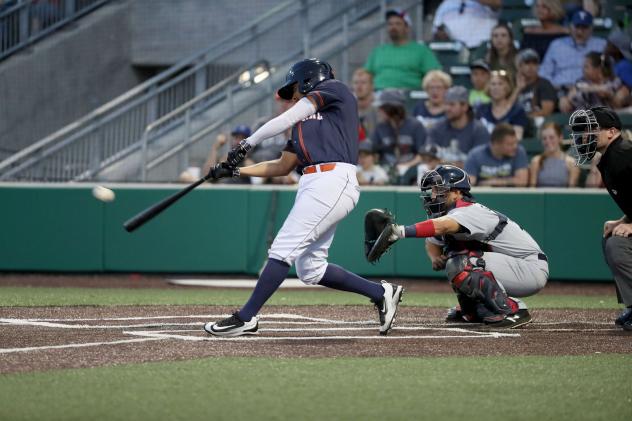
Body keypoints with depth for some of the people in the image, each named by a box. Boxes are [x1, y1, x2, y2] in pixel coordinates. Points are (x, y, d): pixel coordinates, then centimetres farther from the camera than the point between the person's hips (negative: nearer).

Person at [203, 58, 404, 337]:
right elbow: (282, 166, 28)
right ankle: (381, 293, 14)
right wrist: (236, 170, 23)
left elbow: (286, 119, 0)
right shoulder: (304, 122, 30)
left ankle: (246, 318, -13)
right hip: (313, 186, 9)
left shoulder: (335, 90, 8)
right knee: (310, 269, 6)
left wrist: (247, 144, 2)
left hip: (332, 181, -9)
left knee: (282, 250, -12)